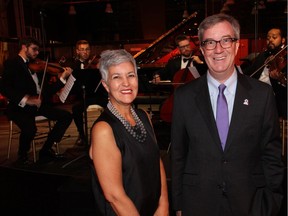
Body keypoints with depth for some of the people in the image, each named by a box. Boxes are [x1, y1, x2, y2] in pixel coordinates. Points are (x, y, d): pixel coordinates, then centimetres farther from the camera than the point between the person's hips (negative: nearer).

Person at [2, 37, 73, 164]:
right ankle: (22, 156, -1)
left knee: (66, 116, -6)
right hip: (20, 107, -7)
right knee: (30, 129, -34)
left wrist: (63, 77, 3)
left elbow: (48, 90, 13)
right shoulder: (11, 64, -1)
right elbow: (5, 89, -16)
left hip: (38, 105, 7)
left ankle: (46, 150, 4)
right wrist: (25, 99, -29)